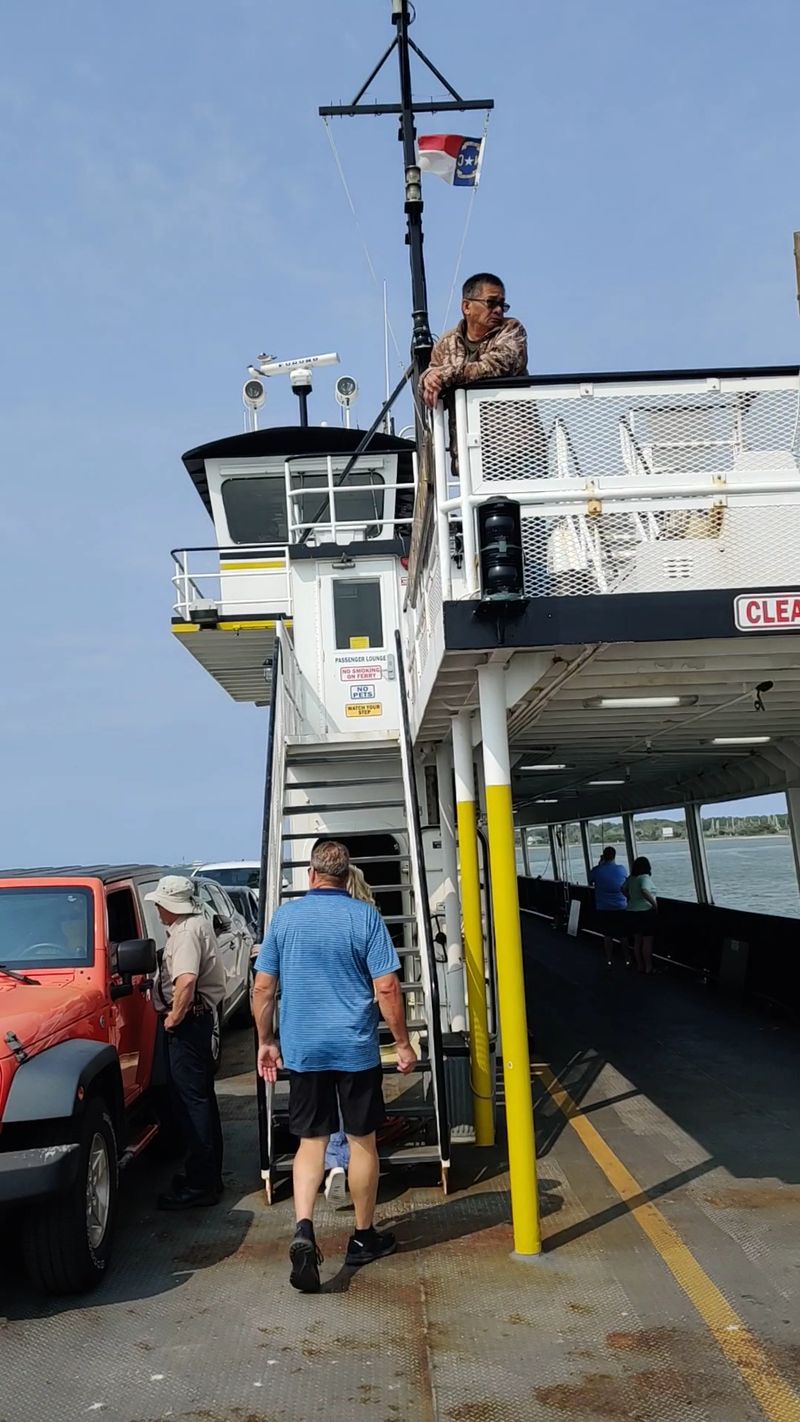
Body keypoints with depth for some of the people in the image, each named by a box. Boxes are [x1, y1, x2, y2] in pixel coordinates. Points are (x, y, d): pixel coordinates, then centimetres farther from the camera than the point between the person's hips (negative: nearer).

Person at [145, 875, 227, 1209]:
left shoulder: (186, 931, -18)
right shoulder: (198, 923, 15)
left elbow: (186, 980, -32)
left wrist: (174, 1018, -20)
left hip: (188, 1021, -11)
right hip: (201, 1017, 11)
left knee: (191, 1100, -6)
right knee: (201, 1098, 17)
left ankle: (200, 1185, -1)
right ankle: (209, 1175, 27)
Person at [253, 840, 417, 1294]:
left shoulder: (285, 917, 1)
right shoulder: (365, 917, -7)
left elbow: (263, 988, 3)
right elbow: (387, 988, -11)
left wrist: (267, 1042, 14)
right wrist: (403, 1043, -1)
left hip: (303, 1050, 2)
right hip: (356, 1049, -2)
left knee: (311, 1140, 11)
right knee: (363, 1141, 12)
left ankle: (304, 1230, -9)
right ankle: (364, 1238, 24)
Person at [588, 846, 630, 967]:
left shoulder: (597, 870, -10)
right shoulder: (621, 869, -8)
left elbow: (590, 882, 9)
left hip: (603, 909, 0)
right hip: (620, 908, 0)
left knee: (607, 935, 13)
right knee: (623, 935, 12)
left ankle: (609, 960, 17)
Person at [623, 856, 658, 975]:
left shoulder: (630, 878, 6)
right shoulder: (645, 878, -16)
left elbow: (623, 890, 16)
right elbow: (645, 891, -32)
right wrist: (655, 903, -24)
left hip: (633, 911, 8)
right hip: (645, 912, -8)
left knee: (637, 940, 14)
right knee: (647, 941, 0)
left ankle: (640, 966, 21)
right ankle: (648, 967, 5)